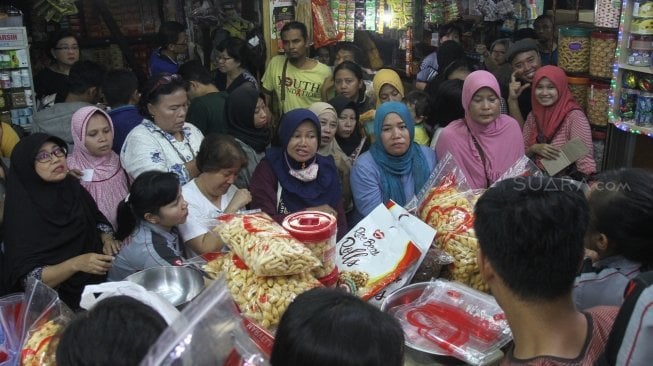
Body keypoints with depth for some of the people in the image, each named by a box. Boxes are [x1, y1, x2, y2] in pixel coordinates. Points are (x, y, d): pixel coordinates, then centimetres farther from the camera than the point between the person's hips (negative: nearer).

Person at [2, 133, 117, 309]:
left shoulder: (72, 185, 2)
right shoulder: (22, 209, -13)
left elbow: (98, 219, 18)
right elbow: (26, 278, -17)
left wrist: (108, 240, -3)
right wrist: (75, 264, -29)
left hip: (102, 281, 6)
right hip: (62, 300, -6)